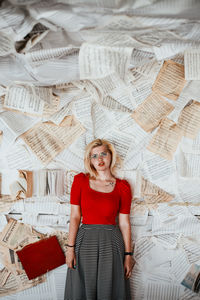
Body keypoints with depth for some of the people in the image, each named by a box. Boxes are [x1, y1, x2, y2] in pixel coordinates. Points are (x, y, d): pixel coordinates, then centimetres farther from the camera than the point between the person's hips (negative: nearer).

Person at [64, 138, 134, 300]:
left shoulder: (123, 186, -1)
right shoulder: (80, 180, 0)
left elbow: (124, 223, 1)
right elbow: (75, 216, -1)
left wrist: (128, 255, 0)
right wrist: (70, 248, -6)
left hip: (111, 242, 0)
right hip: (85, 240, 1)